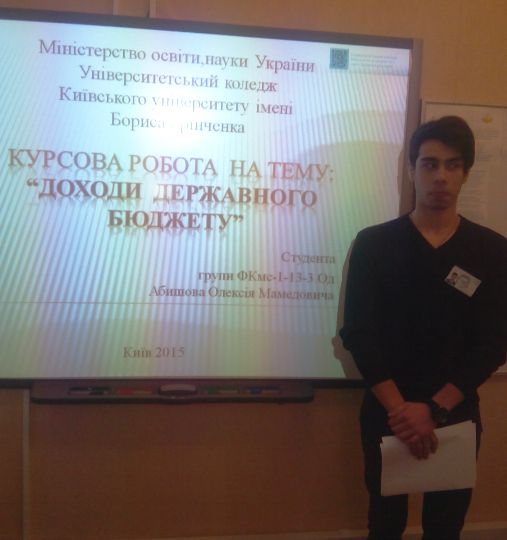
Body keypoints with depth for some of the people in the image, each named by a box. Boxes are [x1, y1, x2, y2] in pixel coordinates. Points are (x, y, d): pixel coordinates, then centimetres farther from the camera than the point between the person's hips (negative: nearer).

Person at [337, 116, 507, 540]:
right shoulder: (374, 244, -4)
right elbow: (358, 335, -9)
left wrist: (434, 408, -16)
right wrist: (399, 407, -18)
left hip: (456, 414, 1)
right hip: (388, 413, -1)